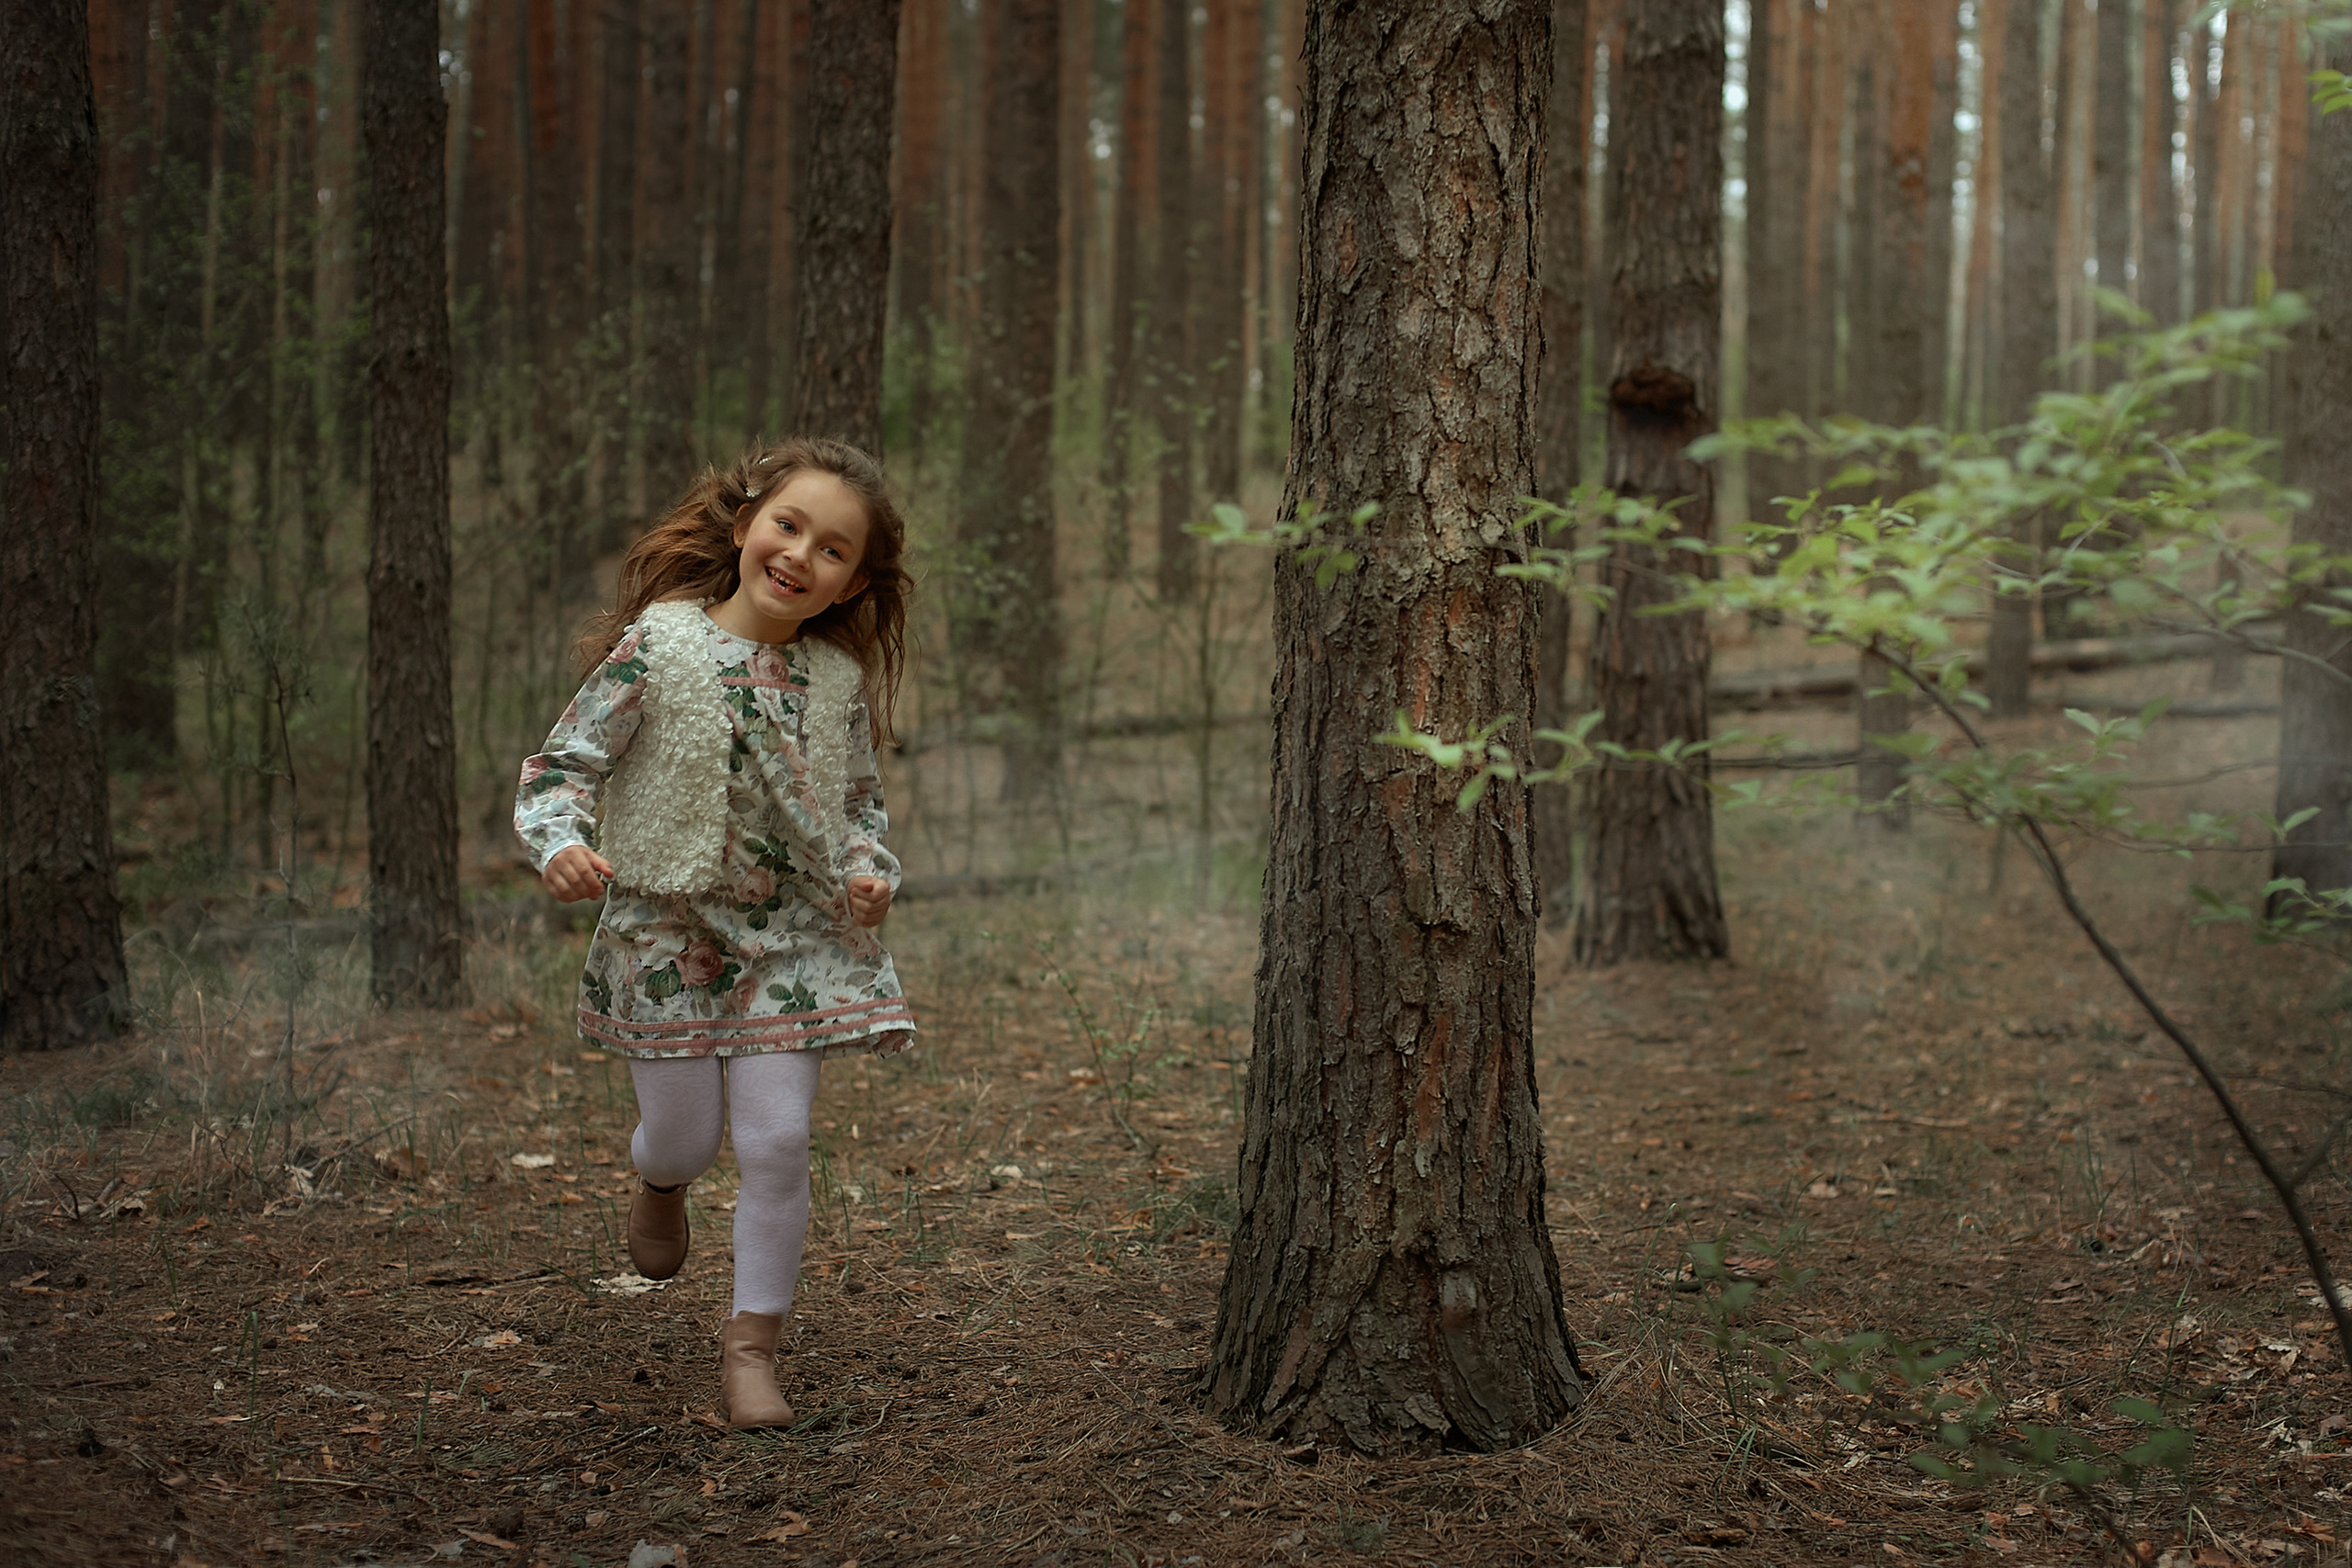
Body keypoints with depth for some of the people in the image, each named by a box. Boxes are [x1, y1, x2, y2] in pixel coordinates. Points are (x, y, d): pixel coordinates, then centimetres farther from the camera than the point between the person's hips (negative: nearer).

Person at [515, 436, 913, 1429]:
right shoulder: (656, 647, -11)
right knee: (684, 1139, 7)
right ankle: (658, 1179, 47)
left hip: (791, 936, 2)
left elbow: (860, 800, 14)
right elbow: (561, 766, -10)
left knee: (776, 1140, -5)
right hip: (665, 928, -2)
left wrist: (870, 870, -6)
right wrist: (561, 845, -29)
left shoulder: (840, 679, 0)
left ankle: (752, 1344, 11)